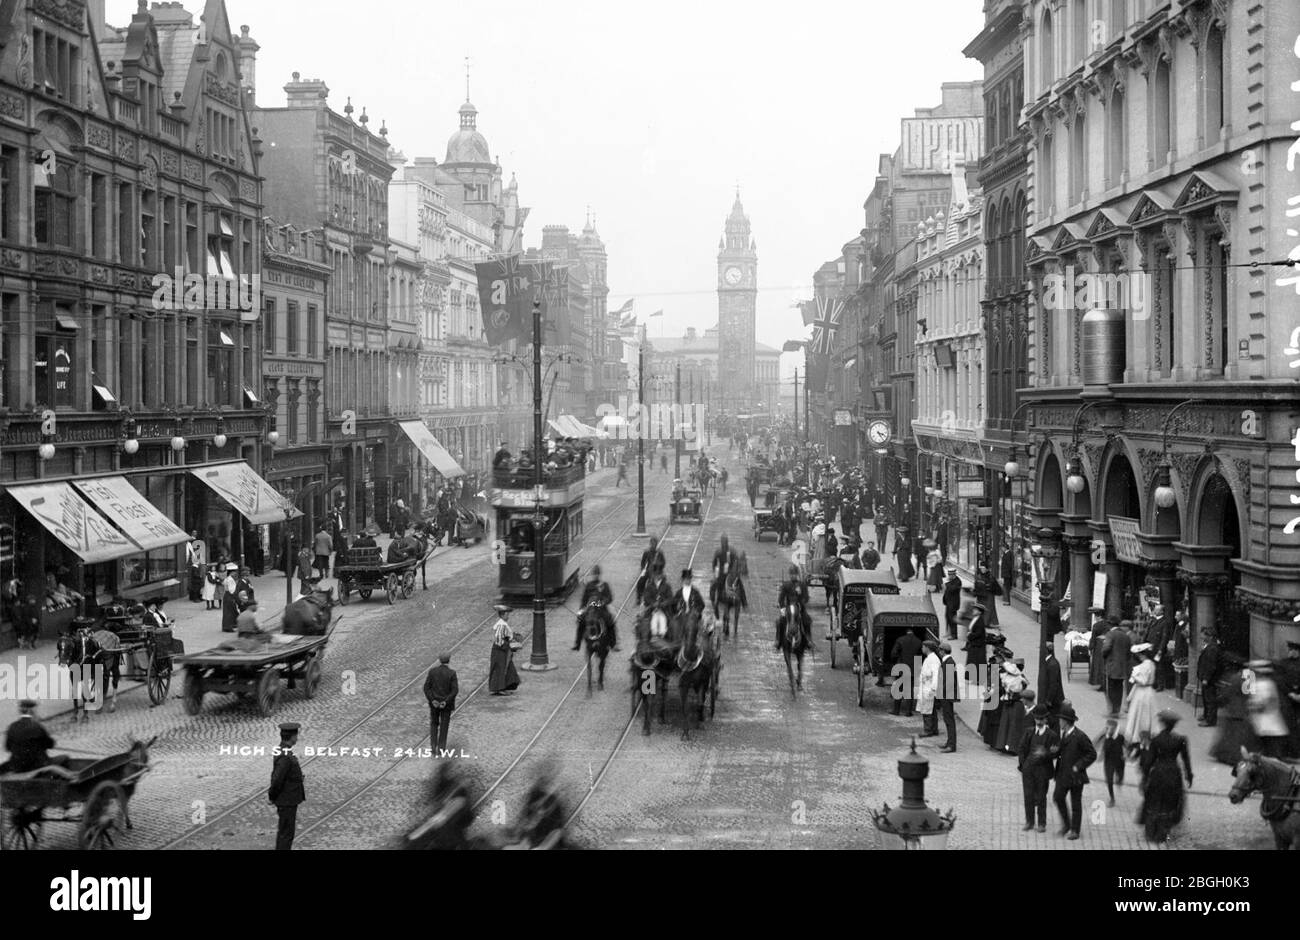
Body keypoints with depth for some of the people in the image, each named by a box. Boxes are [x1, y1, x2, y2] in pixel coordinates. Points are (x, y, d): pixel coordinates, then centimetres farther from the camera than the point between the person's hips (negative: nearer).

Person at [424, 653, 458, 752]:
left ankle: (433, 744, 9)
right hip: (447, 703, -2)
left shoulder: (432, 671, -8)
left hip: (434, 702, 2)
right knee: (444, 726, 11)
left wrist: (432, 700, -12)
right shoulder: (452, 673, -15)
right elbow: (455, 690, -19)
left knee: (434, 723, 22)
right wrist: (446, 701, -16)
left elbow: (426, 687, -11)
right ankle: (441, 749, 9)